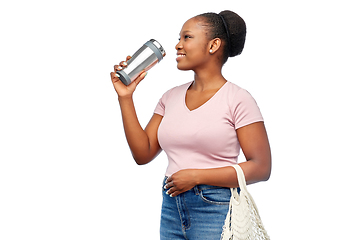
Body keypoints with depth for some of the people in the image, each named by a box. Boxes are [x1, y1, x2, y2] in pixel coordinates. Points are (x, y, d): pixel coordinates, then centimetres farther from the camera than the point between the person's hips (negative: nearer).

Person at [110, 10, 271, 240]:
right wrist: (125, 98, -1)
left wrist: (196, 176, -17)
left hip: (216, 211, -5)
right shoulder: (171, 97, 7)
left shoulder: (237, 99, -10)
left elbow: (261, 168, -13)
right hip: (171, 209, 5)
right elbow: (143, 154, 4)